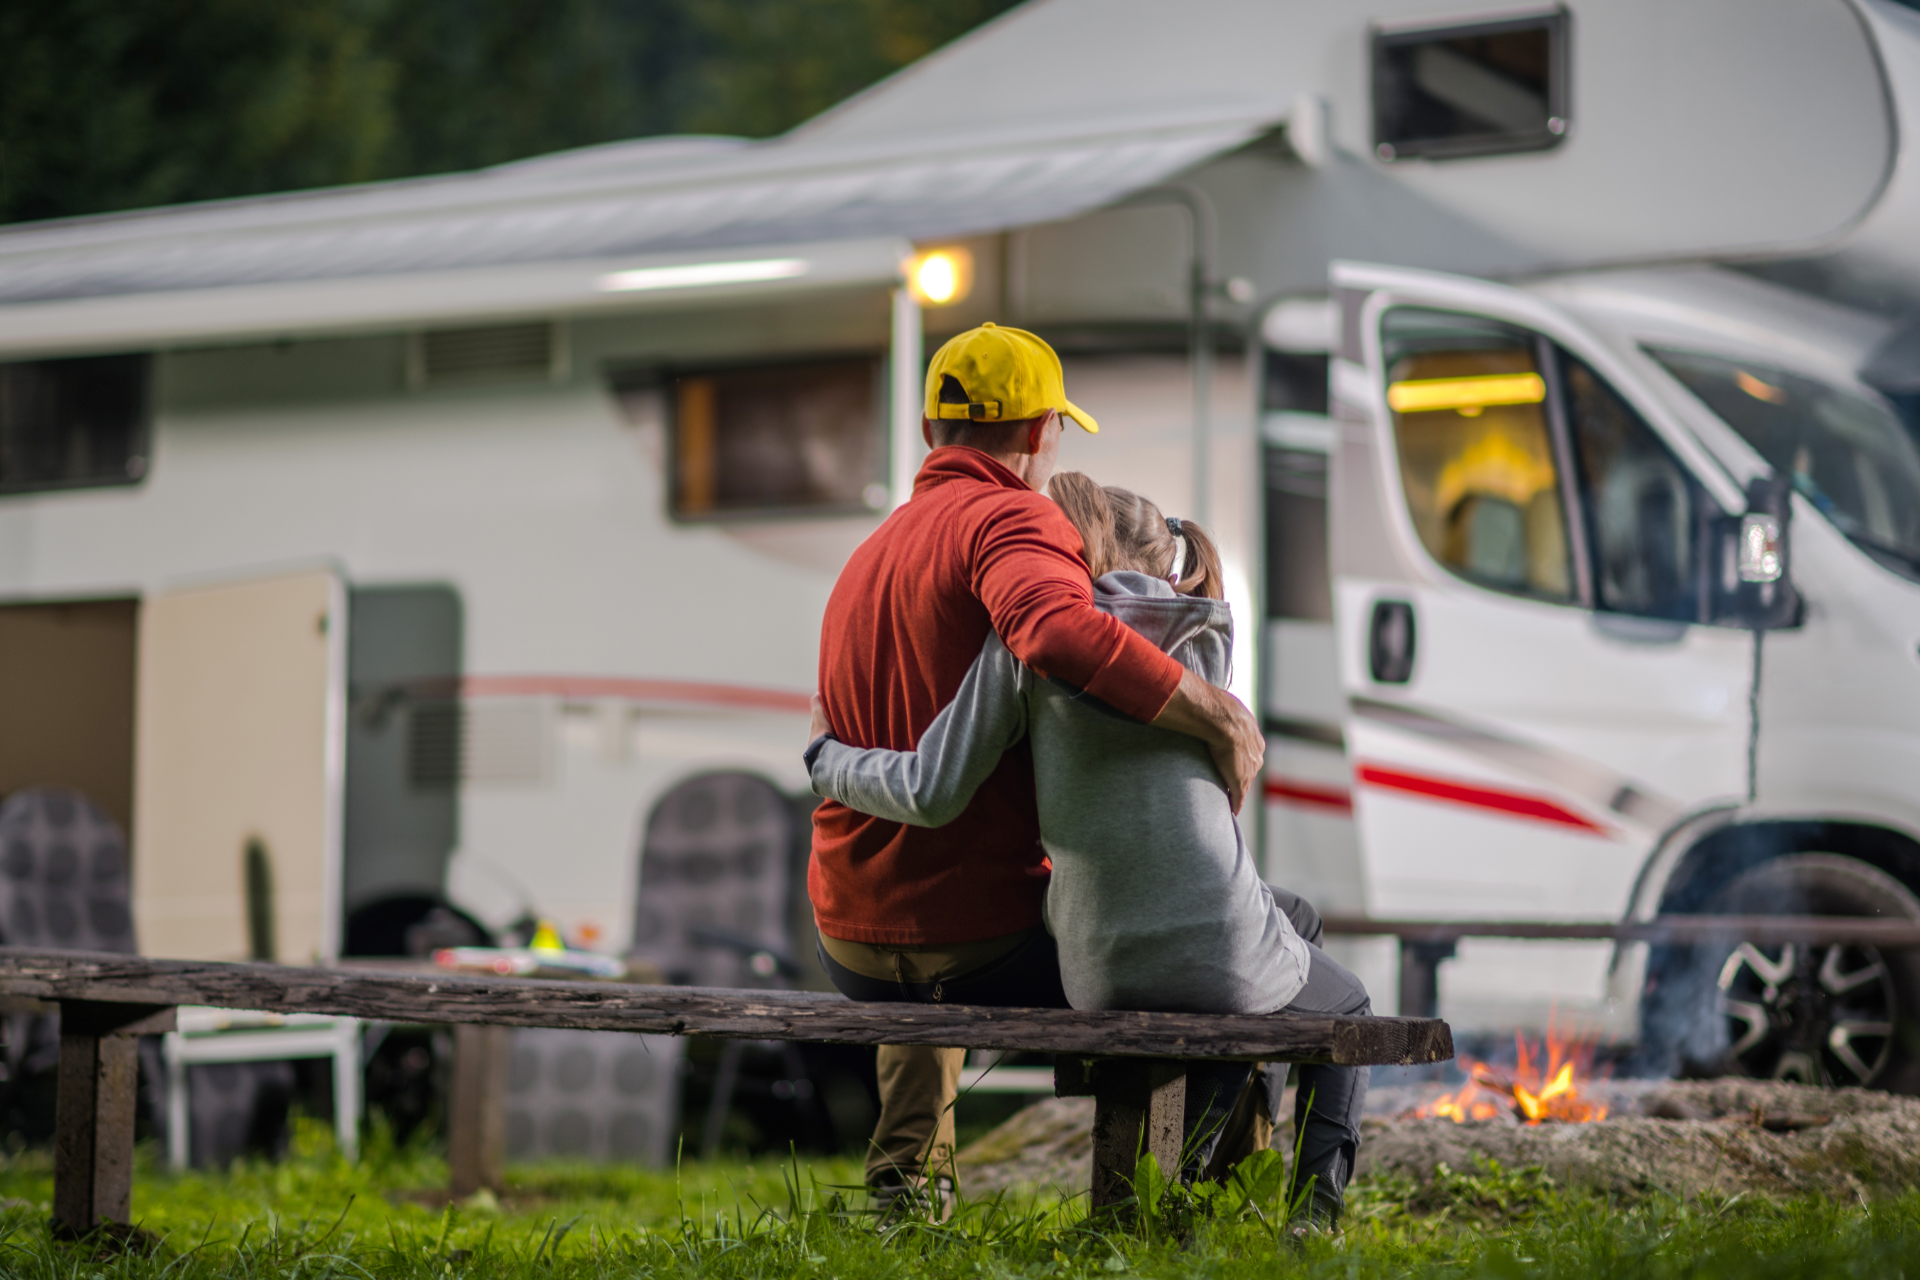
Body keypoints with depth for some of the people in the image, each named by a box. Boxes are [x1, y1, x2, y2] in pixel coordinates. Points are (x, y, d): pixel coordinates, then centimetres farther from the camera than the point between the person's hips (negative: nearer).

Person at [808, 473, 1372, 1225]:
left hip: (1099, 972, 2)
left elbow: (934, 792, -6)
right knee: (1345, 1009, 33)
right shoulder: (1208, 633, 4)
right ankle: (1316, 1208, 13)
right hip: (1220, 955, -2)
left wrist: (829, 761, 13)